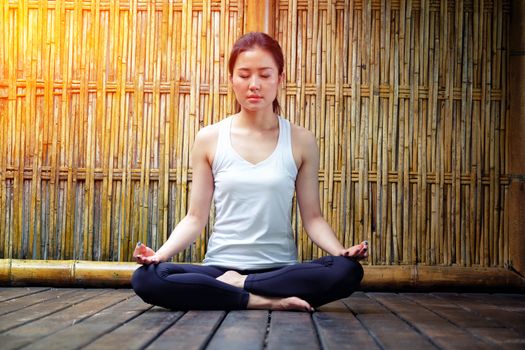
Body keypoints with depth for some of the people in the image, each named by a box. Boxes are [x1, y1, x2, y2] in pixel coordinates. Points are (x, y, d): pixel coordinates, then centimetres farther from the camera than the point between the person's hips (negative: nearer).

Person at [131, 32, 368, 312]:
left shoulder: (301, 141, 4)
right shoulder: (209, 139, 4)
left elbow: (312, 217, 5)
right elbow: (196, 217, 4)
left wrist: (341, 251, -15)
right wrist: (160, 253, -14)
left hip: (280, 268, 0)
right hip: (220, 265, 0)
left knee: (347, 272, -30)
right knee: (146, 279, -28)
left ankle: (236, 286, -15)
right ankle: (265, 301, -21)